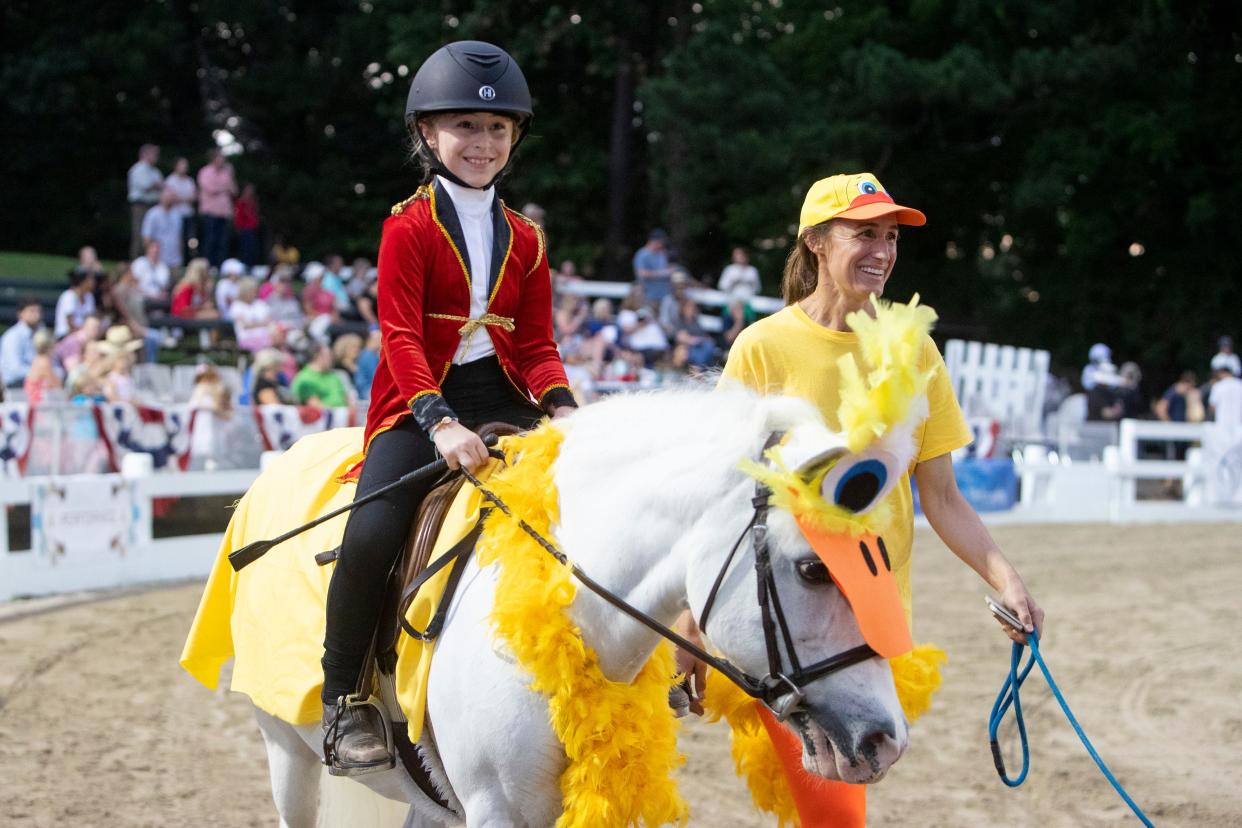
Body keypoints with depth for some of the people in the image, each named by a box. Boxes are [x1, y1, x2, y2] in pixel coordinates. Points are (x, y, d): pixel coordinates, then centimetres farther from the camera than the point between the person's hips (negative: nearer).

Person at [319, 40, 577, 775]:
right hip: (421, 401, -5)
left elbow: (537, 344, 8)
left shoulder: (525, 239, 12)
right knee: (372, 534, -26)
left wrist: (560, 406, -14)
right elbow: (401, 337, -12)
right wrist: (440, 422, -27)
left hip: (503, 398, 5)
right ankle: (343, 698, -9)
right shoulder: (410, 227, -2)